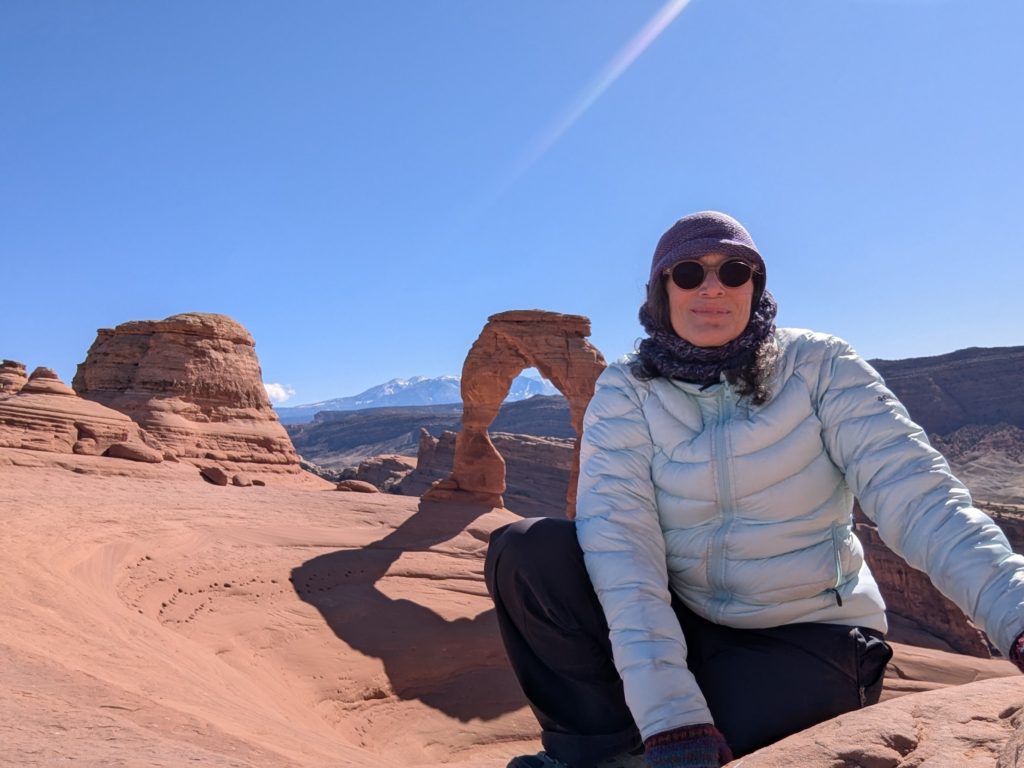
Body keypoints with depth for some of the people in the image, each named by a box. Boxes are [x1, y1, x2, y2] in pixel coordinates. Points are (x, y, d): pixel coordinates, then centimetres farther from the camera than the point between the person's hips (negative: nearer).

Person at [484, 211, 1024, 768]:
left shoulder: (817, 367, -9)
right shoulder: (625, 391, -8)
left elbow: (916, 493, -19)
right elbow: (617, 536, -21)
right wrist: (669, 713, -33)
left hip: (809, 635, -1)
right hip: (679, 622, 2)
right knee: (527, 549, -19)